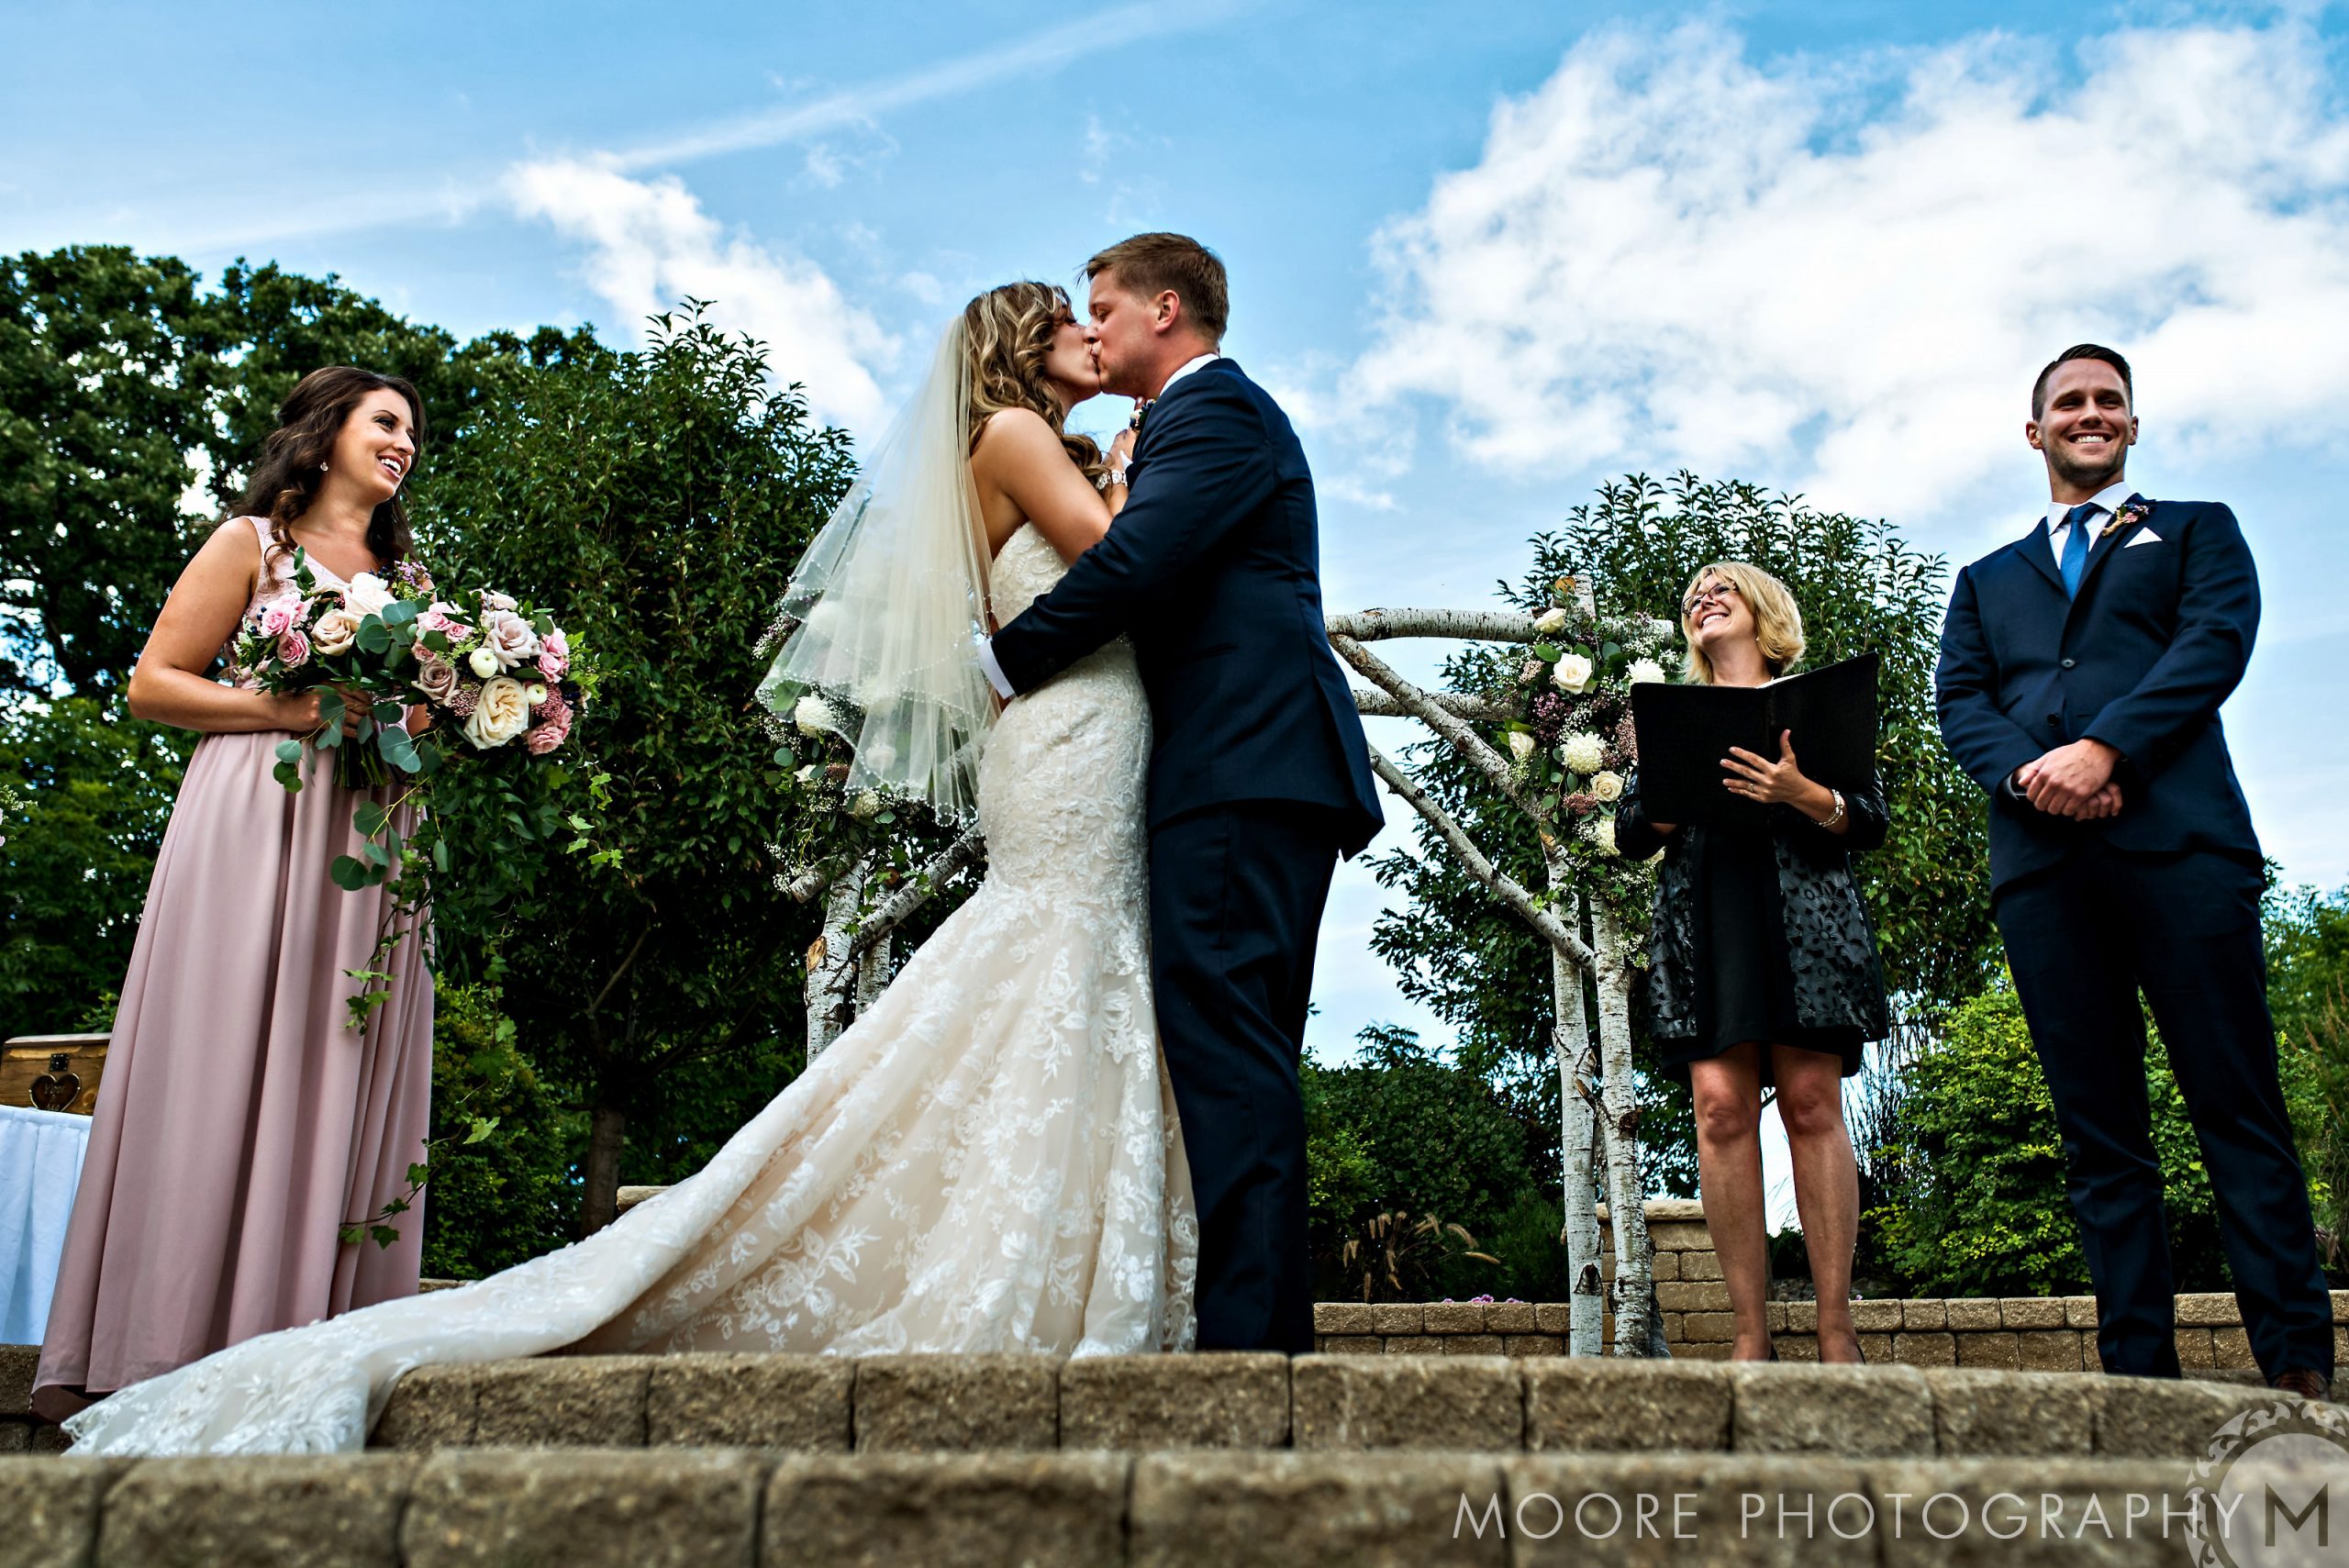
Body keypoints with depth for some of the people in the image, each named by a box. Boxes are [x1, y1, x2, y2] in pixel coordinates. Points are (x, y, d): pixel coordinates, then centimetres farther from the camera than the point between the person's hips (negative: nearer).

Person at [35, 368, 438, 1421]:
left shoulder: (406, 577, 22)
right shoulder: (252, 542, 7)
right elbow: (152, 684, 1)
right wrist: (292, 710, -11)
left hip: (367, 847, 5)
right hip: (252, 825, -5)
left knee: (338, 1085, 0)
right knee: (218, 1075, -8)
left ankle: (299, 1352, 3)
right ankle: (157, 1347, -3)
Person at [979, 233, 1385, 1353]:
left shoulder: (1215, 409, -2)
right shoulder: (1216, 414, 30)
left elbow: (1132, 562, -17)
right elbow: (1164, 587, 27)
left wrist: (1004, 661, -7)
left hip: (1240, 769, -11)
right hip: (1260, 769, 11)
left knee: (1222, 1040, -15)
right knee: (1248, 1057, 9)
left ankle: (1244, 1327, -16)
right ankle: (1275, 1324, 14)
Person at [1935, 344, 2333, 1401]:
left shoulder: (2196, 531, 21)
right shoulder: (1986, 581, 28)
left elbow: (2218, 642, 2)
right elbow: (1960, 702, 12)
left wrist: (2106, 749, -13)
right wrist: (2025, 772, -10)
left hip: (2177, 836, -2)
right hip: (2040, 861, 2)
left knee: (2237, 1103, -6)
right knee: (2098, 1127, 0)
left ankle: (2296, 1362, -4)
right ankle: (2138, 1370, 1)